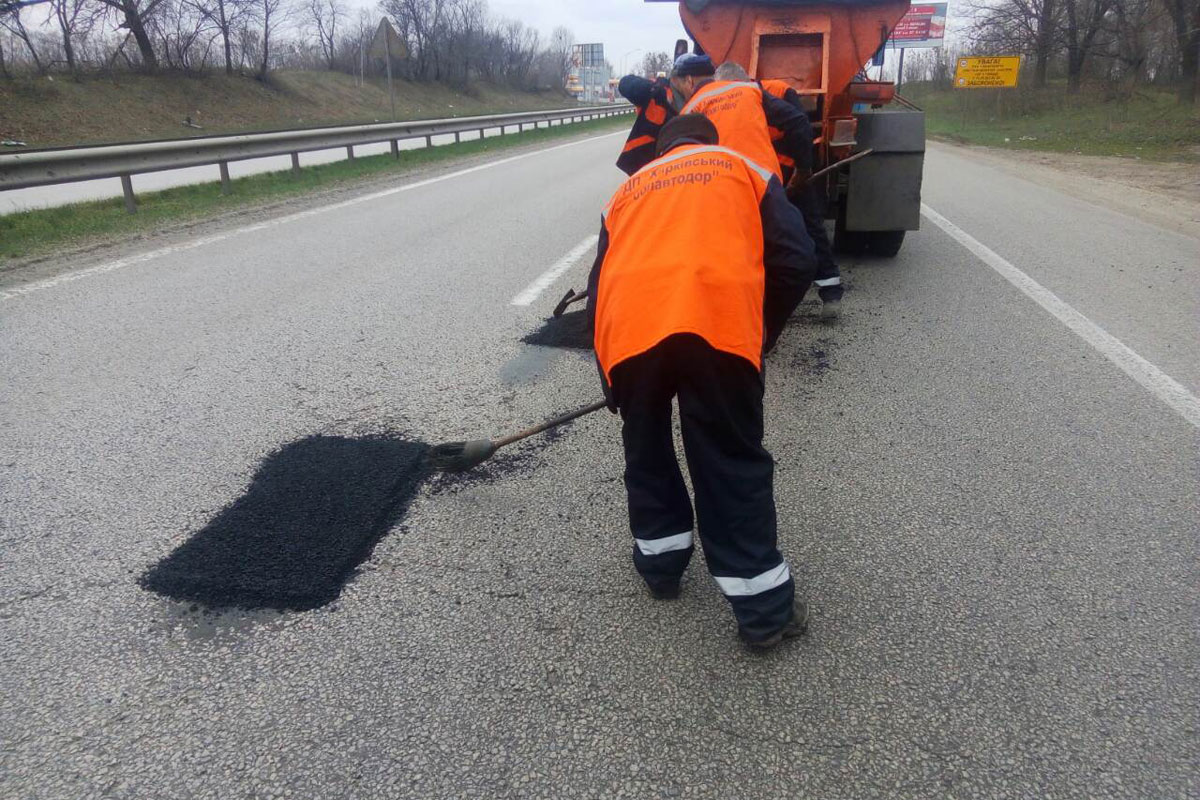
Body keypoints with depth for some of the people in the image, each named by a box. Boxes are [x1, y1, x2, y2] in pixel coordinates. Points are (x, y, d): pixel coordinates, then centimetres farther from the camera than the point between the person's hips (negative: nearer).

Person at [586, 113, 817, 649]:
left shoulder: (627, 190, 33)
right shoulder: (744, 168, 26)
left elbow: (597, 289, 29)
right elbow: (794, 262, 13)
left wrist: (611, 385, 38)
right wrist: (759, 335, 26)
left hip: (627, 326, 2)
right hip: (718, 322, -2)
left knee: (645, 448, 25)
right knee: (733, 462, 9)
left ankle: (660, 561, 37)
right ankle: (765, 608, 16)